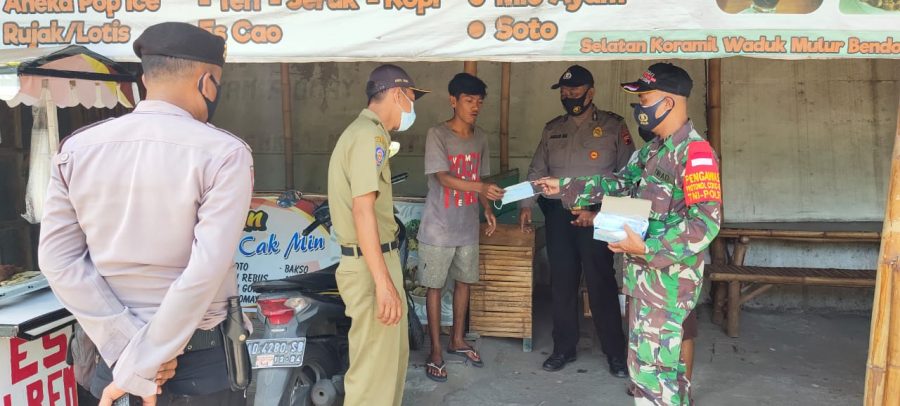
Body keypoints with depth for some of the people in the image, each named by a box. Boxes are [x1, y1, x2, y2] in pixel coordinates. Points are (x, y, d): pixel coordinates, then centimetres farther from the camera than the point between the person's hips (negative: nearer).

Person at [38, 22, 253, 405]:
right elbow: (207, 269, -23)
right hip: (200, 353, -3)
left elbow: (58, 258, -5)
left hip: (112, 346, 4)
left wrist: (127, 346, -8)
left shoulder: (75, 149, -2)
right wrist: (139, 364, -17)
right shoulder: (224, 153, -15)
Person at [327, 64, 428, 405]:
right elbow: (362, 209, -24)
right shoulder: (370, 134, -15)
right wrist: (383, 282, -26)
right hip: (371, 264, -11)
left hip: (376, 259, 11)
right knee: (375, 365, -1)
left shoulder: (364, 131, 17)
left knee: (393, 354, 21)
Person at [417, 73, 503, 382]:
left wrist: (487, 208, 2)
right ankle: (436, 351, 15)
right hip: (439, 228, -6)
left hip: (468, 227, 6)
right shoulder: (437, 135, -14)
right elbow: (443, 178, -24)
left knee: (464, 281, 15)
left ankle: (457, 340, 32)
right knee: (435, 286, 4)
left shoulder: (480, 138, 5)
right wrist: (482, 188, -36)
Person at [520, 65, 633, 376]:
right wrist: (526, 205, 5)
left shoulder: (613, 126, -2)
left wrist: (599, 213, -14)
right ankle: (564, 348, 21)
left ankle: (615, 352, 12)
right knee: (562, 283, 9)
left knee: (601, 284, -1)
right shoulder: (553, 129, 13)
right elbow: (537, 171, 17)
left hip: (595, 217, -4)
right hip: (558, 214, 4)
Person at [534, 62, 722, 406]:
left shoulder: (694, 152, -17)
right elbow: (619, 183, 21)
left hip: (668, 278, -9)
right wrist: (565, 187, 15)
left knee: (649, 364, -4)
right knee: (665, 357, 19)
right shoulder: (653, 149, 13)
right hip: (647, 274, 9)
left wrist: (646, 248, -25)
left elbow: (706, 223, -23)